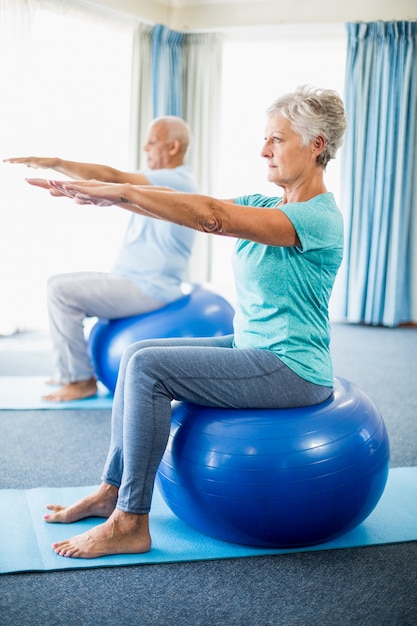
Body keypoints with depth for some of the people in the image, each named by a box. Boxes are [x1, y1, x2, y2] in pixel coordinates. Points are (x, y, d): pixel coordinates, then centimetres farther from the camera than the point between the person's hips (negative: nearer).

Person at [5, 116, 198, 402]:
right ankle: (69, 370, 18)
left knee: (62, 292, -16)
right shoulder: (162, 180, 17)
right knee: (59, 283, 13)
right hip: (133, 279, 11)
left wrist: (56, 162, -23)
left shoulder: (176, 181, -16)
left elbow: (113, 177, -24)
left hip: (148, 289, -11)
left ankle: (79, 379, -8)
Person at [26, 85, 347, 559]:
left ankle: (131, 524, -10)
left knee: (148, 366, -19)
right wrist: (102, 193, -10)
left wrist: (121, 192, -28)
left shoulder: (321, 218, -18)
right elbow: (192, 208, 0)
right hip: (252, 348, 9)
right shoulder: (266, 204, 9)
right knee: (138, 353, 4)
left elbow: (214, 217, -29)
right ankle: (113, 489, 14)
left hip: (292, 369, -9)